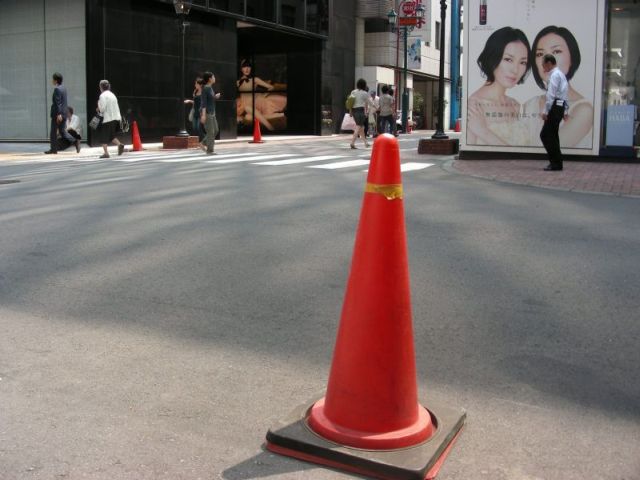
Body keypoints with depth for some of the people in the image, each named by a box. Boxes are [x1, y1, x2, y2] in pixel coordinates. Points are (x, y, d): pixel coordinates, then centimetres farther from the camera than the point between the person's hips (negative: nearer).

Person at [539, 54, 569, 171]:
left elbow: (551, 95, -19)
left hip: (555, 107, -10)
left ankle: (556, 163, -7)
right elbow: (565, 94, 23)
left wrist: (546, 111, -20)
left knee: (545, 135, -8)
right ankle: (556, 162, 16)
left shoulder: (554, 75, -12)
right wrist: (566, 111, 26)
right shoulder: (561, 74, 20)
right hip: (561, 106, 10)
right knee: (552, 135, 13)